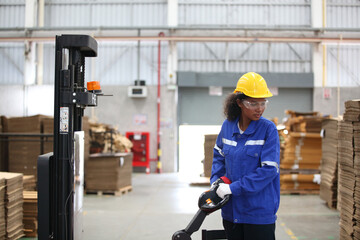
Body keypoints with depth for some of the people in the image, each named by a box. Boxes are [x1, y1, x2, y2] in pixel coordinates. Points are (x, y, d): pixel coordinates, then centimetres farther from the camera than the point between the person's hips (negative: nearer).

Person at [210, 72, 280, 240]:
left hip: (259, 212, -4)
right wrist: (215, 182, 3)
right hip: (231, 211, 5)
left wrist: (233, 188, -18)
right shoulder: (227, 126, 2)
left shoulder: (268, 129, -12)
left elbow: (269, 169, -18)